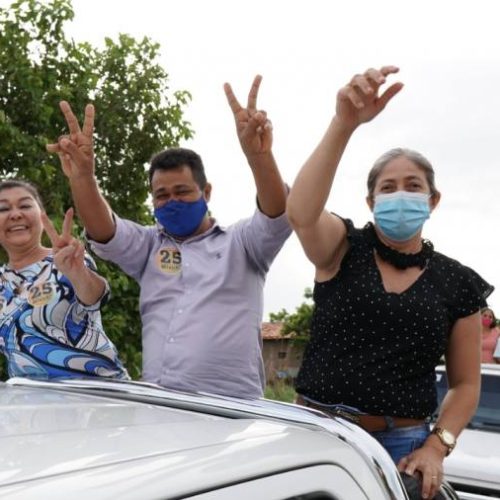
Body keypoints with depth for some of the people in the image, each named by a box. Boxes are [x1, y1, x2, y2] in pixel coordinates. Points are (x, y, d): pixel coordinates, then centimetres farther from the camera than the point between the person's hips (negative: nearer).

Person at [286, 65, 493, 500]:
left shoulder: (457, 284, 3)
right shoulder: (343, 249, -1)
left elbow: (466, 384, 8)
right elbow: (300, 213, -24)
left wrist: (436, 446, -9)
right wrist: (344, 124, -36)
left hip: (401, 445, 1)